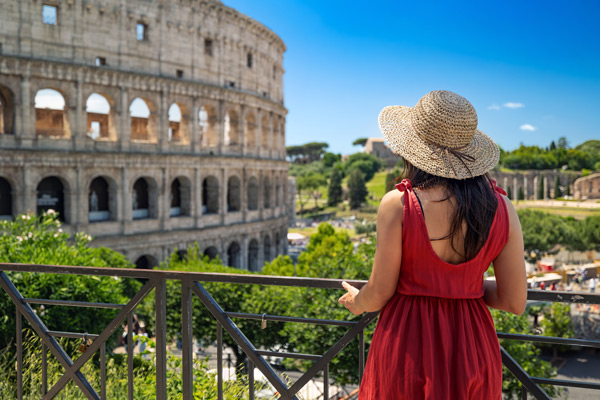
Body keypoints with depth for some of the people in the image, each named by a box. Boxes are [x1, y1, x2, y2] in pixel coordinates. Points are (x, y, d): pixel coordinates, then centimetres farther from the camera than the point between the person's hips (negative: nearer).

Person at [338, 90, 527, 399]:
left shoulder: (398, 204, -16)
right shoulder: (501, 208, -6)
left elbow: (379, 294, -10)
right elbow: (515, 302, -1)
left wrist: (357, 302, 13)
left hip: (407, 345, -3)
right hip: (472, 352, 3)